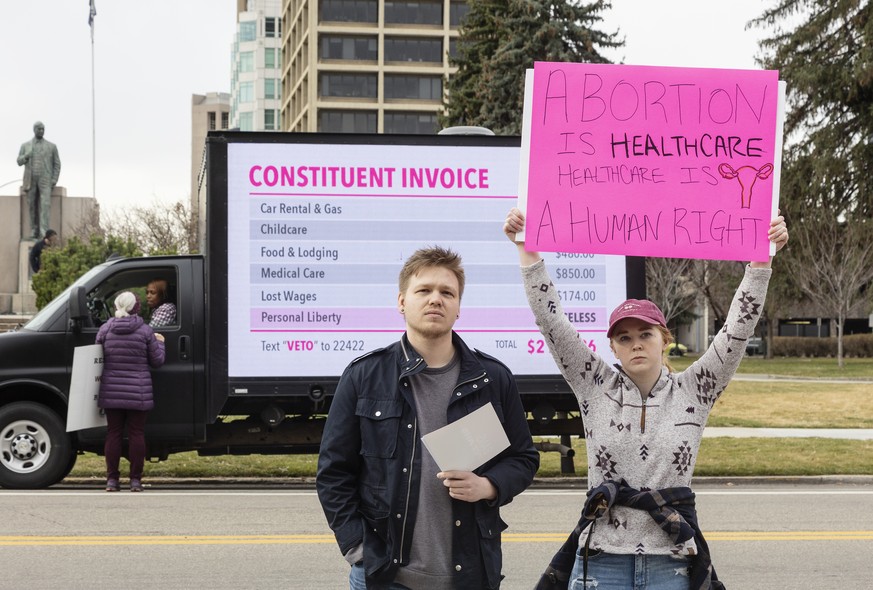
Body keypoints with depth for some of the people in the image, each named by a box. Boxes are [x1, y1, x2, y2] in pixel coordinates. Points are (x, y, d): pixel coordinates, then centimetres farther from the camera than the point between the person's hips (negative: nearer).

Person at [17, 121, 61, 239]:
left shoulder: (51, 146, 5)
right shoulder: (25, 145, 9)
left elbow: (57, 164, 6)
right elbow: (19, 162, 6)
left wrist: (54, 180, -6)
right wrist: (26, 156, -17)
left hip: (45, 180, -2)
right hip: (30, 180, 2)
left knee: (45, 204, -16)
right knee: (32, 206, 1)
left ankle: (44, 232, -23)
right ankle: (34, 232, 8)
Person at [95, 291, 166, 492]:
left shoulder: (105, 329, 1)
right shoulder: (145, 331, -5)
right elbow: (157, 361, 1)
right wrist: (160, 343, 18)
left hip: (111, 391, 2)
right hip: (138, 393, -2)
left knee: (113, 433, 7)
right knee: (136, 433, 3)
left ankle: (112, 479, 7)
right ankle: (135, 479, 3)